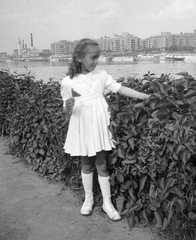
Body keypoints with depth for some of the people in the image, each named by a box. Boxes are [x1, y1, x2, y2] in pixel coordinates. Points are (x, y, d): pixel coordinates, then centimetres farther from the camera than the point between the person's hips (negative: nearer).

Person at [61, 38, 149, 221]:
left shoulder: (101, 75, -1)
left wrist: (146, 96, -10)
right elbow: (67, 113, -1)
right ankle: (88, 199, 34)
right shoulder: (68, 82, -6)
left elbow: (121, 89, -3)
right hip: (82, 129, -1)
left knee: (102, 165, 9)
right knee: (86, 165, 14)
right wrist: (68, 107, -25)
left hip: (99, 128, 1)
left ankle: (107, 203, 22)